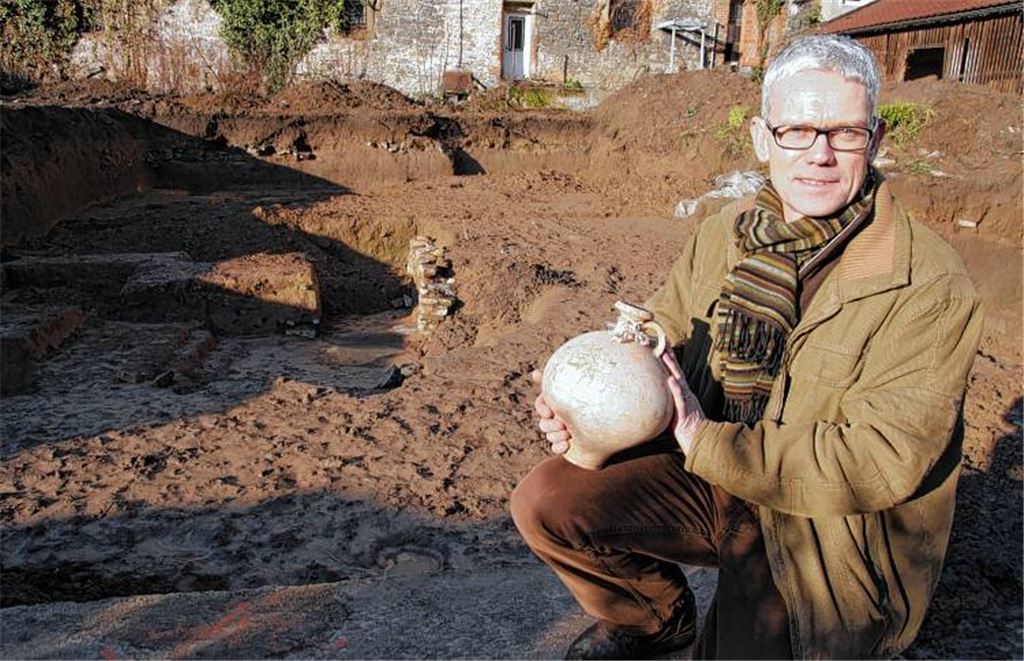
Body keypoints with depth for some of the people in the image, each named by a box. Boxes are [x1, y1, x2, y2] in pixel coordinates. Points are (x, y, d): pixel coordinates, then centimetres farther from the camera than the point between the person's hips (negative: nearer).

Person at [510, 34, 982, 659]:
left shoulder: (929, 285, -17)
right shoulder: (722, 236, 0)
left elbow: (884, 461, -22)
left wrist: (707, 442, -25)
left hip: (826, 533, -4)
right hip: (709, 480, 4)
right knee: (545, 501, -10)